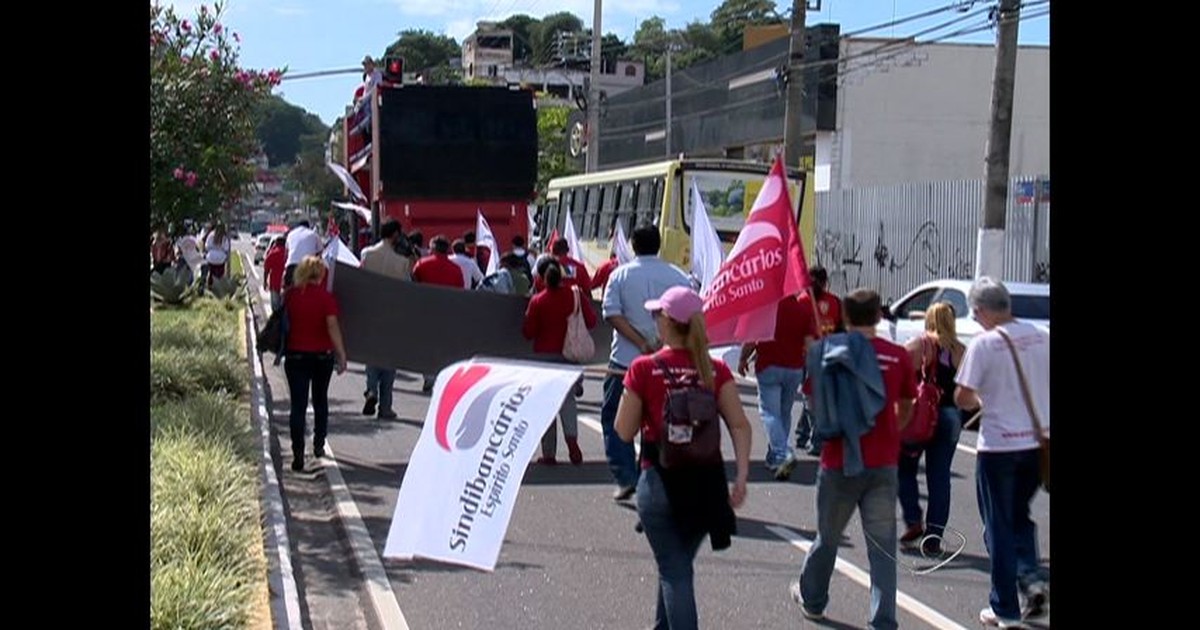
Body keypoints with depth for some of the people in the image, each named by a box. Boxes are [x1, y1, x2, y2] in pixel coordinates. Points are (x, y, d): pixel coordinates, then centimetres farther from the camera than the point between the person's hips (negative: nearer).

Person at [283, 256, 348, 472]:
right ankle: (318, 444, 29)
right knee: (320, 401, 20)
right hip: (322, 355, 0)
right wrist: (341, 355, -13)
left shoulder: (290, 295, -4)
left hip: (295, 355, 0)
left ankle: (298, 454, -9)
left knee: (298, 405, 0)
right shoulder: (325, 297, -10)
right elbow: (332, 326, -16)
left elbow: (284, 322, 7)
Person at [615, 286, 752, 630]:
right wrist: (741, 477, -8)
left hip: (659, 482, -4)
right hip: (706, 482, 4)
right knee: (677, 564, 23)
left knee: (674, 573, 4)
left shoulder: (643, 369, -9)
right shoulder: (715, 370, 0)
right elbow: (740, 426, -7)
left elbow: (624, 432, -5)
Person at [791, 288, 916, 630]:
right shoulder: (897, 356, -2)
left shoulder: (825, 353, -3)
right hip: (883, 464, 0)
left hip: (838, 463, 1)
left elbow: (814, 399, 6)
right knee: (883, 547, 5)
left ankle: (812, 599, 39)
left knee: (827, 537, 19)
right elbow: (906, 407, 11)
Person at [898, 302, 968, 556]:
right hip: (951, 417, 3)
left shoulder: (920, 344, -3)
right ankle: (934, 534, 6)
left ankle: (913, 522, 4)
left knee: (905, 469, 14)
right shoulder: (961, 351, 8)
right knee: (940, 476, 8)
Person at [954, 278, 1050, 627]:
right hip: (1037, 442, 5)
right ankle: (1032, 578, 5)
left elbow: (962, 398, -12)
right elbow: (1045, 385, 12)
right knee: (1020, 517, 24)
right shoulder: (1041, 337, 2)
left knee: (999, 527, 7)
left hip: (999, 445, -5)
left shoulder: (984, 344, -13)